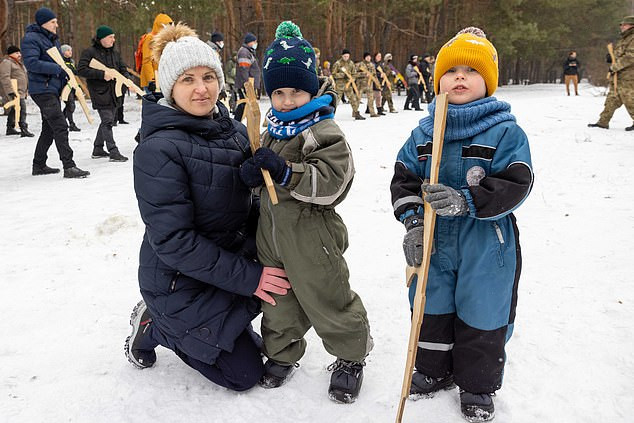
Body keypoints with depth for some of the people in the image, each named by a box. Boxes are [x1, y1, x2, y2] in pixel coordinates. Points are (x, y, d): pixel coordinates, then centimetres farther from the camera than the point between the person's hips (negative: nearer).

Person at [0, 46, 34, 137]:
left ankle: (10, 128, 27)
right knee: (21, 109, -19)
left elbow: (22, 77, 29)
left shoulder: (18, 63, 21)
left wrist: (26, 91, 26)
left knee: (15, 110, 17)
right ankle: (24, 130, -24)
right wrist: (11, 91, -29)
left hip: (20, 91, 10)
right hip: (13, 92, -10)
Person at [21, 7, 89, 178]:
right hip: (41, 89, -10)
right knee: (60, 126, -16)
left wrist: (67, 71, 7)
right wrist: (57, 69, -26)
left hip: (53, 89, 10)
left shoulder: (53, 39, 18)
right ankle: (69, 167, -18)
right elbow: (31, 63, -22)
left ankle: (39, 165, 25)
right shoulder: (31, 39, -10)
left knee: (49, 128, 15)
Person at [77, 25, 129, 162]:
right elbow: (81, 70, -13)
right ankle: (113, 152, -13)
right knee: (107, 121, -12)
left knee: (107, 121, 13)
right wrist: (102, 74, -21)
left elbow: (123, 69, 19)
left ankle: (98, 149, 26)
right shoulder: (89, 52, -5)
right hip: (99, 93, -7)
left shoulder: (114, 53, 15)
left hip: (114, 93, 7)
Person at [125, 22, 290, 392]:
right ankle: (154, 327, 15)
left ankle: (160, 320, 30)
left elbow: (247, 201, 10)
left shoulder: (233, 130, -1)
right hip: (180, 283, -7)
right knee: (245, 373, 1)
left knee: (252, 347, 24)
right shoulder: (158, 150, -24)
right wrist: (246, 277, -25)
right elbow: (173, 241, -26)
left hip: (231, 265, 8)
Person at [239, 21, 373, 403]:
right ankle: (282, 352, 41)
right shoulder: (274, 128, 8)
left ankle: (351, 357, 30)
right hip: (272, 231, 7)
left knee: (328, 301, 7)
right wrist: (253, 173, -6)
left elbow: (333, 183, -25)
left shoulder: (325, 133, -16)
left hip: (311, 236, -7)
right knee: (278, 299, 20)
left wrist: (286, 171, -30)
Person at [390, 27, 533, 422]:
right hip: (434, 242, 4)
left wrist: (465, 201, -32)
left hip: (487, 245, -3)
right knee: (432, 307, 19)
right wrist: (413, 221, -13)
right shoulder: (423, 133, 1)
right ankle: (434, 370, 43)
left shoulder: (506, 131, -11)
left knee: (481, 315, 11)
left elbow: (516, 184, -19)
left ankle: (478, 385, 35)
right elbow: (404, 180, 2)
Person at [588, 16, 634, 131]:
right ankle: (603, 122, 12)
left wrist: (614, 66, -16)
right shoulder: (624, 39, 20)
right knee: (612, 99, 9)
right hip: (617, 77, 10)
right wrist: (612, 58, 9)